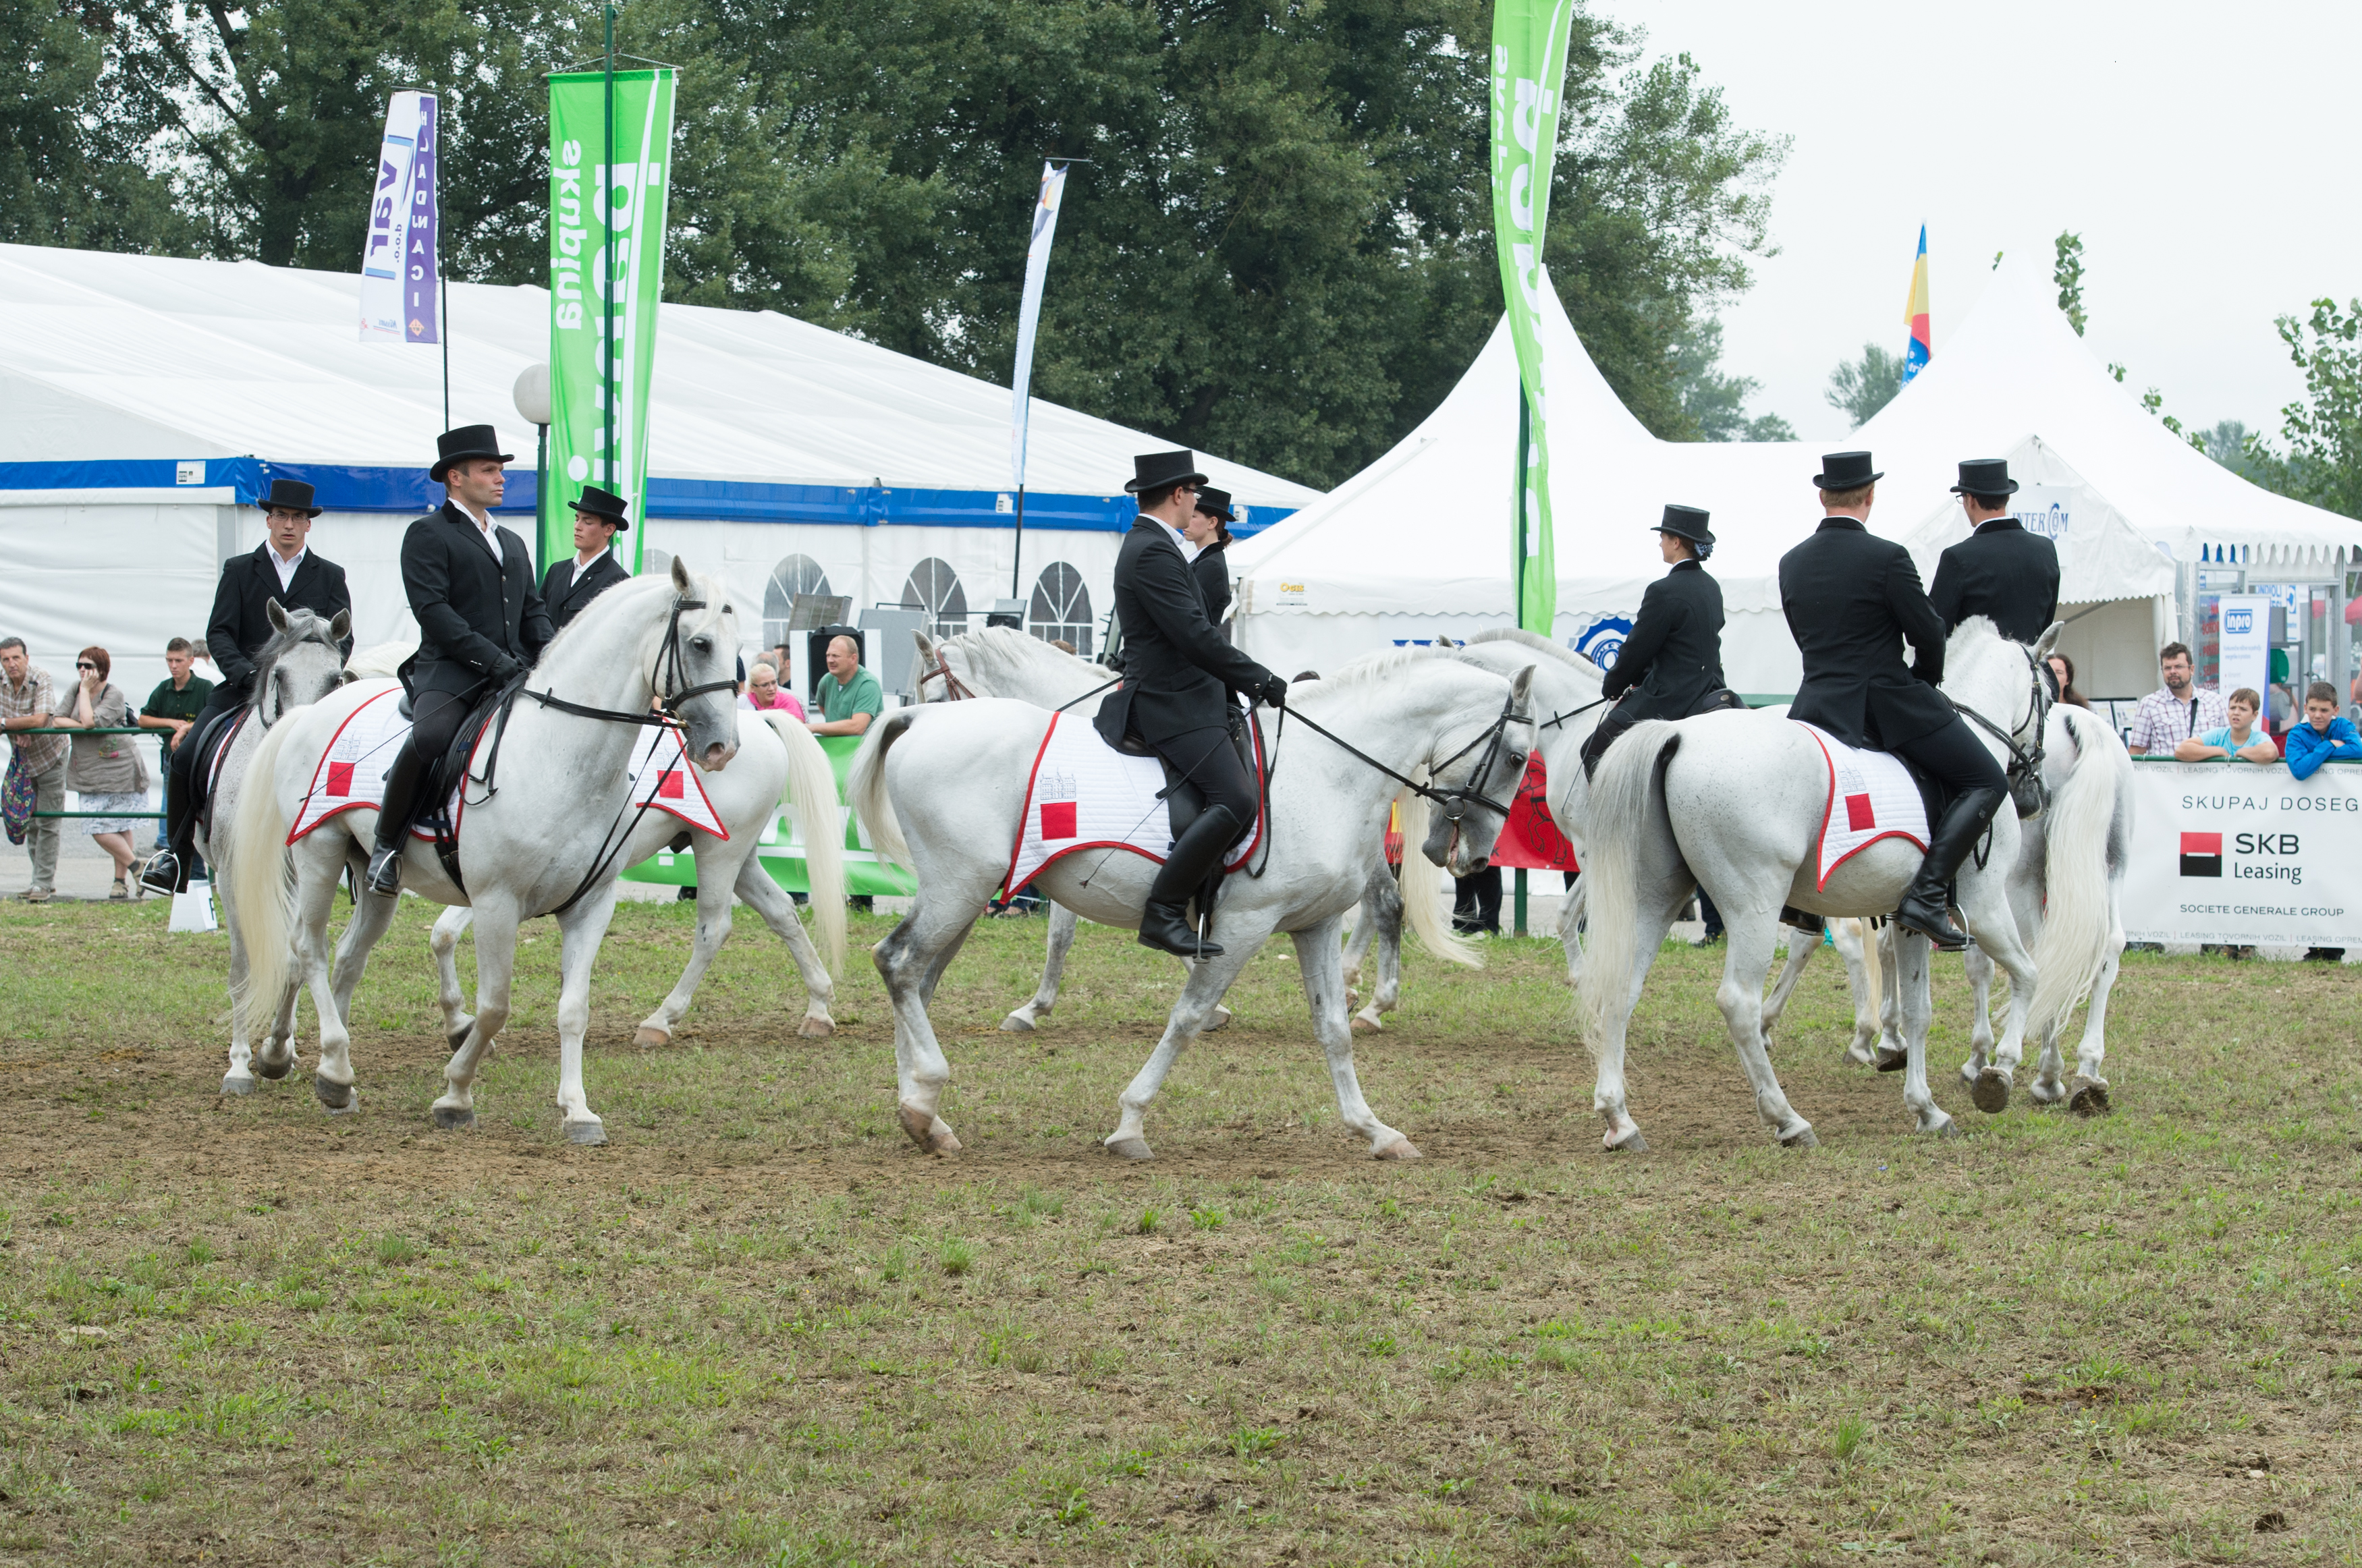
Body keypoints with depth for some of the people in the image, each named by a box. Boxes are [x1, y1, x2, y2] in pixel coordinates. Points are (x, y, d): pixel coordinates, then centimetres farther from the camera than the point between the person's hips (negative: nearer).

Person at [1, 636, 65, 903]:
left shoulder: (41, 680, -24)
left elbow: (39, 719, -35)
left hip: (49, 755, -6)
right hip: (22, 758, 6)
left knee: (46, 823, -7)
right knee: (29, 822, 10)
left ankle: (44, 883, -6)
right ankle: (44, 879, 20)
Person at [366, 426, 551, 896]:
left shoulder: (512, 544, 27)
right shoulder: (428, 535, 3)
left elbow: (533, 610, 26)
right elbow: (432, 609, -9)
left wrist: (546, 652, 3)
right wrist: (491, 658, -18)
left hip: (514, 672, 7)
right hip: (450, 670, -7)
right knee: (428, 737, -34)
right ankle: (387, 843, -18)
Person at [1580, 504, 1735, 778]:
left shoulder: (1664, 592, -18)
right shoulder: (1711, 588, 10)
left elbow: (1636, 651, -12)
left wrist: (1611, 688, 6)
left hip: (1670, 703, -10)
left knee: (1594, 754, 1)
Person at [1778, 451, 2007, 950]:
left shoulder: (1791, 564, 5)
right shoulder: (1887, 558, -14)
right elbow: (1929, 633, -9)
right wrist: (1927, 680, 11)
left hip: (1820, 704, 5)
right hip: (1891, 704, -5)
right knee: (1986, 783, 3)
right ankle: (1927, 892, -13)